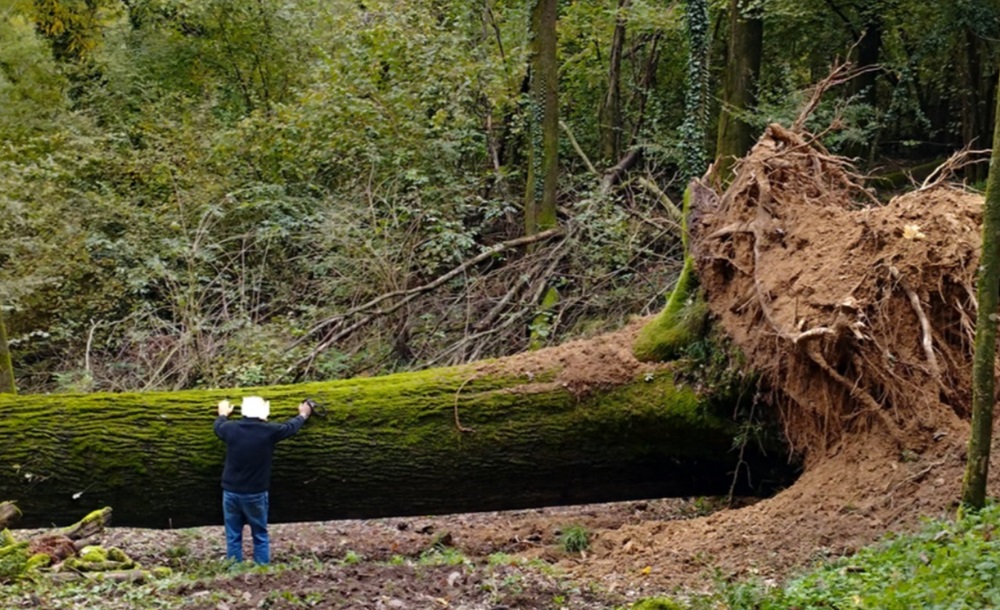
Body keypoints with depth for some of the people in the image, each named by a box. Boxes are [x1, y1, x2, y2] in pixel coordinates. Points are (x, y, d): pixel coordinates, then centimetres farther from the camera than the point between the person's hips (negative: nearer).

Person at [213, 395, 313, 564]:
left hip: (231, 491, 2)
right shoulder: (269, 431, -9)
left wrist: (223, 414, 44)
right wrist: (303, 414, 33)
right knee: (260, 536, 9)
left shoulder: (231, 429, -4)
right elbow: (291, 426, 11)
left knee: (233, 537, 8)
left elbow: (218, 426, 21)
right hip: (255, 494, -2)